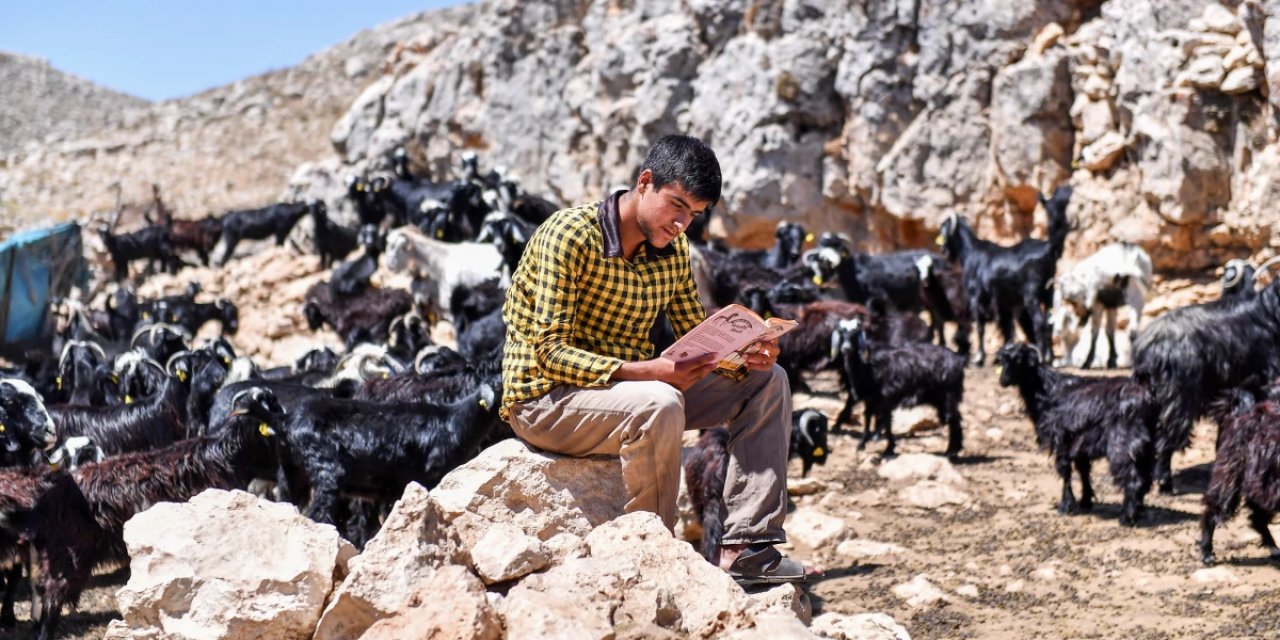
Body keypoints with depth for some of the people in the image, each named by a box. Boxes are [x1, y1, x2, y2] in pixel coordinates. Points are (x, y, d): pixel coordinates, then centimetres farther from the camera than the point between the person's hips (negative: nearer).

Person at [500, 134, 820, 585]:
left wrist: (746, 356, -13)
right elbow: (550, 353, -24)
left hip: (633, 389, 8)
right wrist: (645, 371, -36)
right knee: (659, 406, -37)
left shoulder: (672, 250, 4)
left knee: (767, 381, 0)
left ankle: (747, 549, -9)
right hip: (544, 399, -8)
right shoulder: (569, 235, -19)